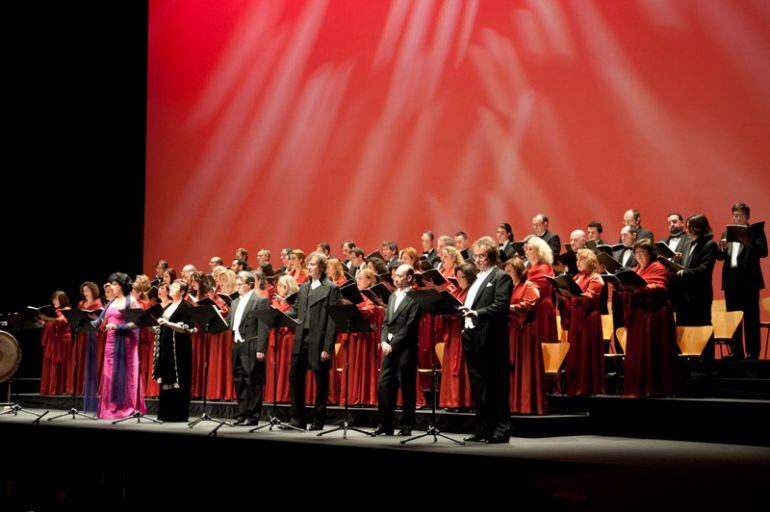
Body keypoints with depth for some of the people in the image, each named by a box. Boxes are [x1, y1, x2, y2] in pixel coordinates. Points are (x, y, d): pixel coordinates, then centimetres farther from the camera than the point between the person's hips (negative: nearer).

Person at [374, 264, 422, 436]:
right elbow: (386, 323, 16)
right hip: (389, 348, 7)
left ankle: (406, 427, 7)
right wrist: (384, 341, 0)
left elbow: (410, 326, -13)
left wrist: (393, 344, -13)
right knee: (384, 385, 3)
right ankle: (385, 425, 9)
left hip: (405, 349, -7)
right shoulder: (392, 297, 18)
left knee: (406, 388, 0)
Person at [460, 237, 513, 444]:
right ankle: (482, 429, 18)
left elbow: (500, 306, -16)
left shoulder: (501, 277, -4)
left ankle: (501, 430, 1)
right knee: (478, 385, 11)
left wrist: (476, 313, -26)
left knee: (496, 385, -3)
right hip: (471, 335, 8)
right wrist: (462, 311, 6)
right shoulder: (478, 278, 21)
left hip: (490, 338, -8)